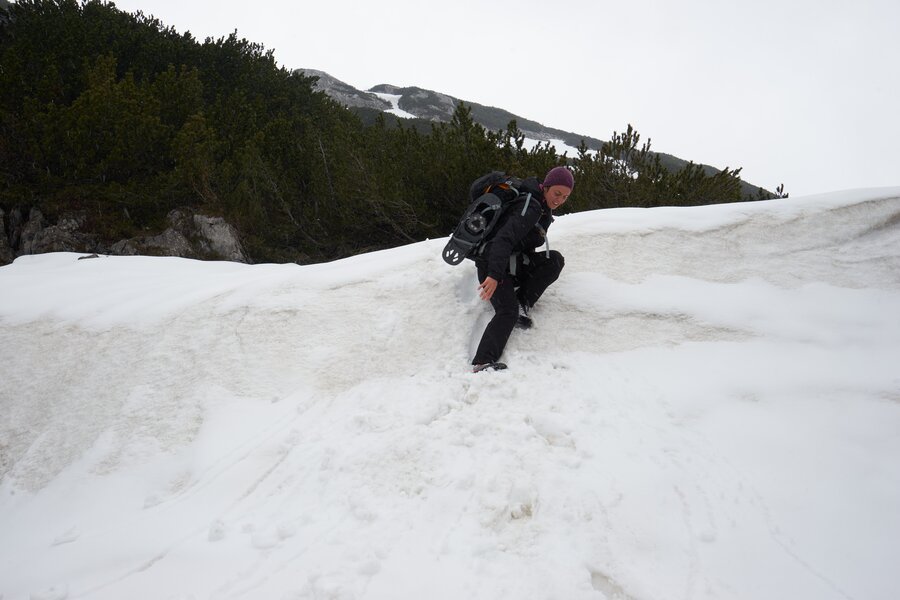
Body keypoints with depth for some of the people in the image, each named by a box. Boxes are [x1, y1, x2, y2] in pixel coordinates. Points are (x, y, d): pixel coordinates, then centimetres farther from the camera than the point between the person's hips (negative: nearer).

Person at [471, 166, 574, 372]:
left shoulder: (542, 208, 10)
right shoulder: (530, 207, -20)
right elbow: (504, 238, -33)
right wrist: (494, 275, -43)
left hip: (514, 262, 9)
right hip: (493, 265, -8)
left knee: (554, 259, -11)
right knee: (508, 311, -27)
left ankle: (522, 303, -11)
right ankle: (482, 363, -35)